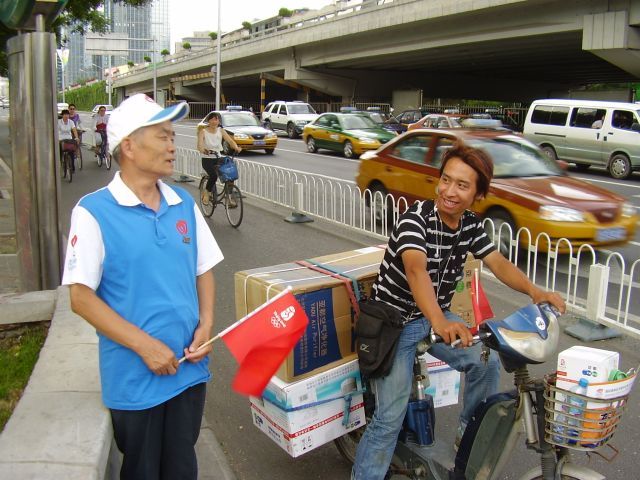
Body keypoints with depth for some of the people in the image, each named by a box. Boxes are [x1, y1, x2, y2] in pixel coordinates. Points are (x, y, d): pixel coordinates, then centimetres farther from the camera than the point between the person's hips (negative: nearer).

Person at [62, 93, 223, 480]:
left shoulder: (184, 204, 2)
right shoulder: (93, 212, -13)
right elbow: (81, 297, -13)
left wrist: (206, 324, -6)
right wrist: (145, 345, -19)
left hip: (189, 368, 4)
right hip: (133, 376, -4)